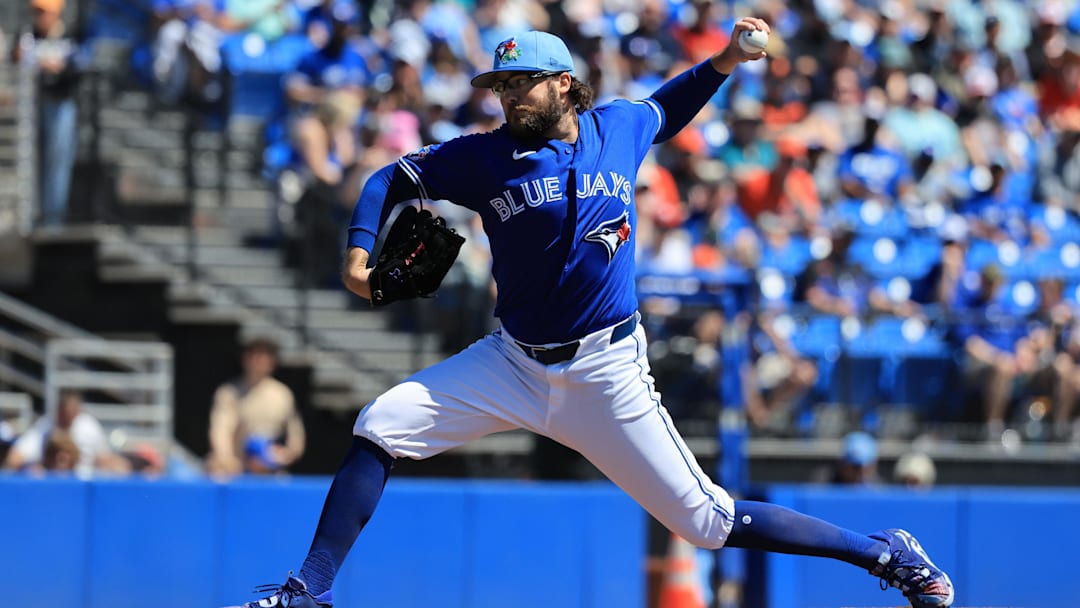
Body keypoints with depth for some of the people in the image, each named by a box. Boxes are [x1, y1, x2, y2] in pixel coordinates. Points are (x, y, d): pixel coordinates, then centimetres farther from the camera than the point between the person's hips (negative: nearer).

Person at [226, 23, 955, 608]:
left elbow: (666, 109, 22)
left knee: (708, 522, -5)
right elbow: (392, 178, 6)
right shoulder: (487, 156, -4)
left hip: (606, 371, -2)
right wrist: (360, 251, -9)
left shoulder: (620, 127, -1)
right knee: (378, 428, -12)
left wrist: (725, 60, 8)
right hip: (513, 364, 2)